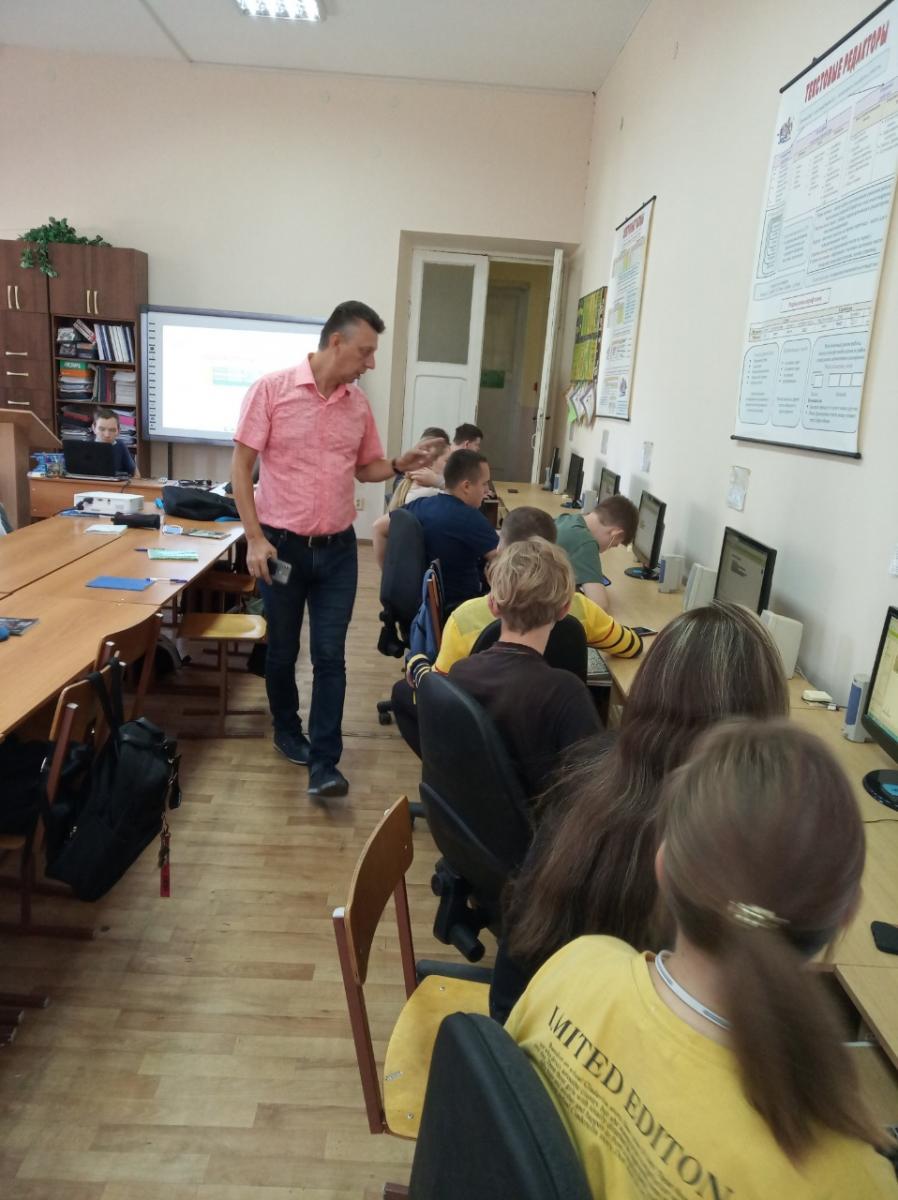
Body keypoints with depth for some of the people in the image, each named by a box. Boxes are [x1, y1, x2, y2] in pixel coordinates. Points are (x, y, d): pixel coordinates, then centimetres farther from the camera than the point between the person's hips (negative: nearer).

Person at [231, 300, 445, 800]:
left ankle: (324, 761, 8)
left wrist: (403, 464, -5)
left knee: (330, 655, 1)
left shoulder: (359, 403, 4)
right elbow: (242, 466, -7)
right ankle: (287, 730, 37)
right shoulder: (271, 390, -9)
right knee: (283, 649, 13)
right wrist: (255, 538, -13)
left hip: (338, 550, 3)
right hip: (282, 546, -3)